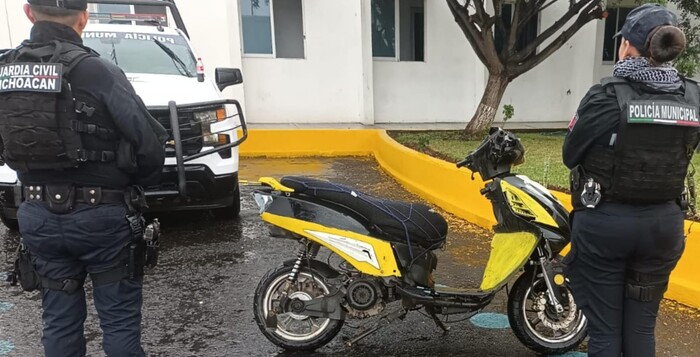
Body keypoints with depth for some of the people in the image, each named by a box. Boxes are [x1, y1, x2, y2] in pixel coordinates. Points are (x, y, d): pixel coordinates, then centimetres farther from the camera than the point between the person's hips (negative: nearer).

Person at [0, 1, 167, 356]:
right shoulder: (95, 71, -17)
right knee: (119, 317, 9)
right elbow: (149, 146, -16)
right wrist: (138, 183, 3)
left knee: (59, 317, 19)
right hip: (101, 215, -5)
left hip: (37, 215, 6)